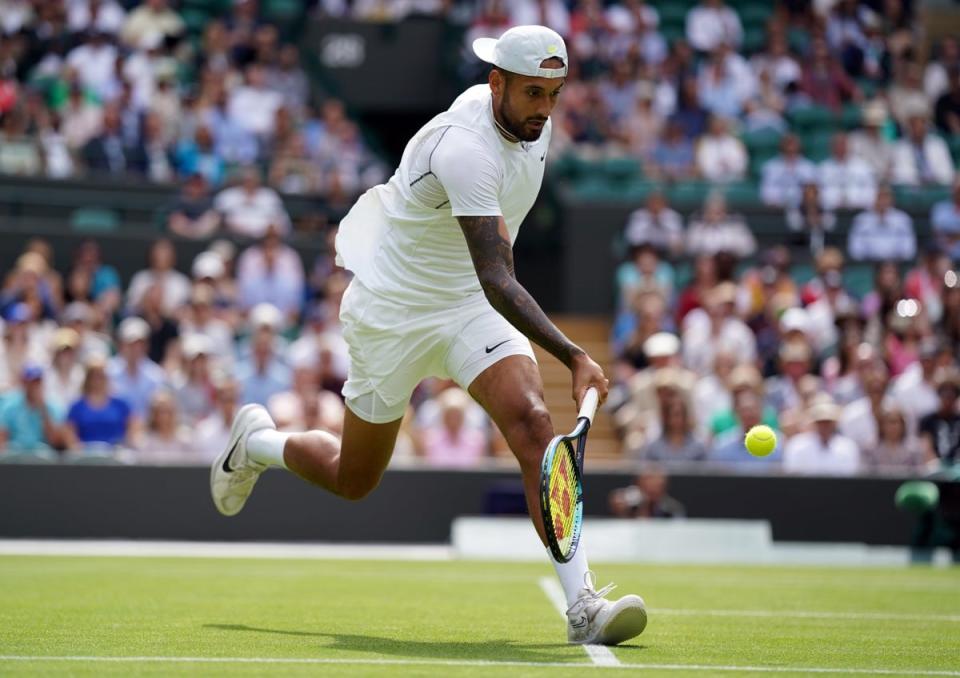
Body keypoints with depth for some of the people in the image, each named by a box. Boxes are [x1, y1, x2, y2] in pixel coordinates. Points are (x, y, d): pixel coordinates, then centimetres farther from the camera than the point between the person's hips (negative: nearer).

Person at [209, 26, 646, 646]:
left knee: (531, 421, -21)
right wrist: (574, 356, -46)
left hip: (472, 305, 6)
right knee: (353, 481, 11)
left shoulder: (535, 122, -6)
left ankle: (582, 604, -28)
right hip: (392, 309, -6)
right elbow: (497, 281, -39)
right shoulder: (463, 147, -33)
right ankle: (257, 441, 45)